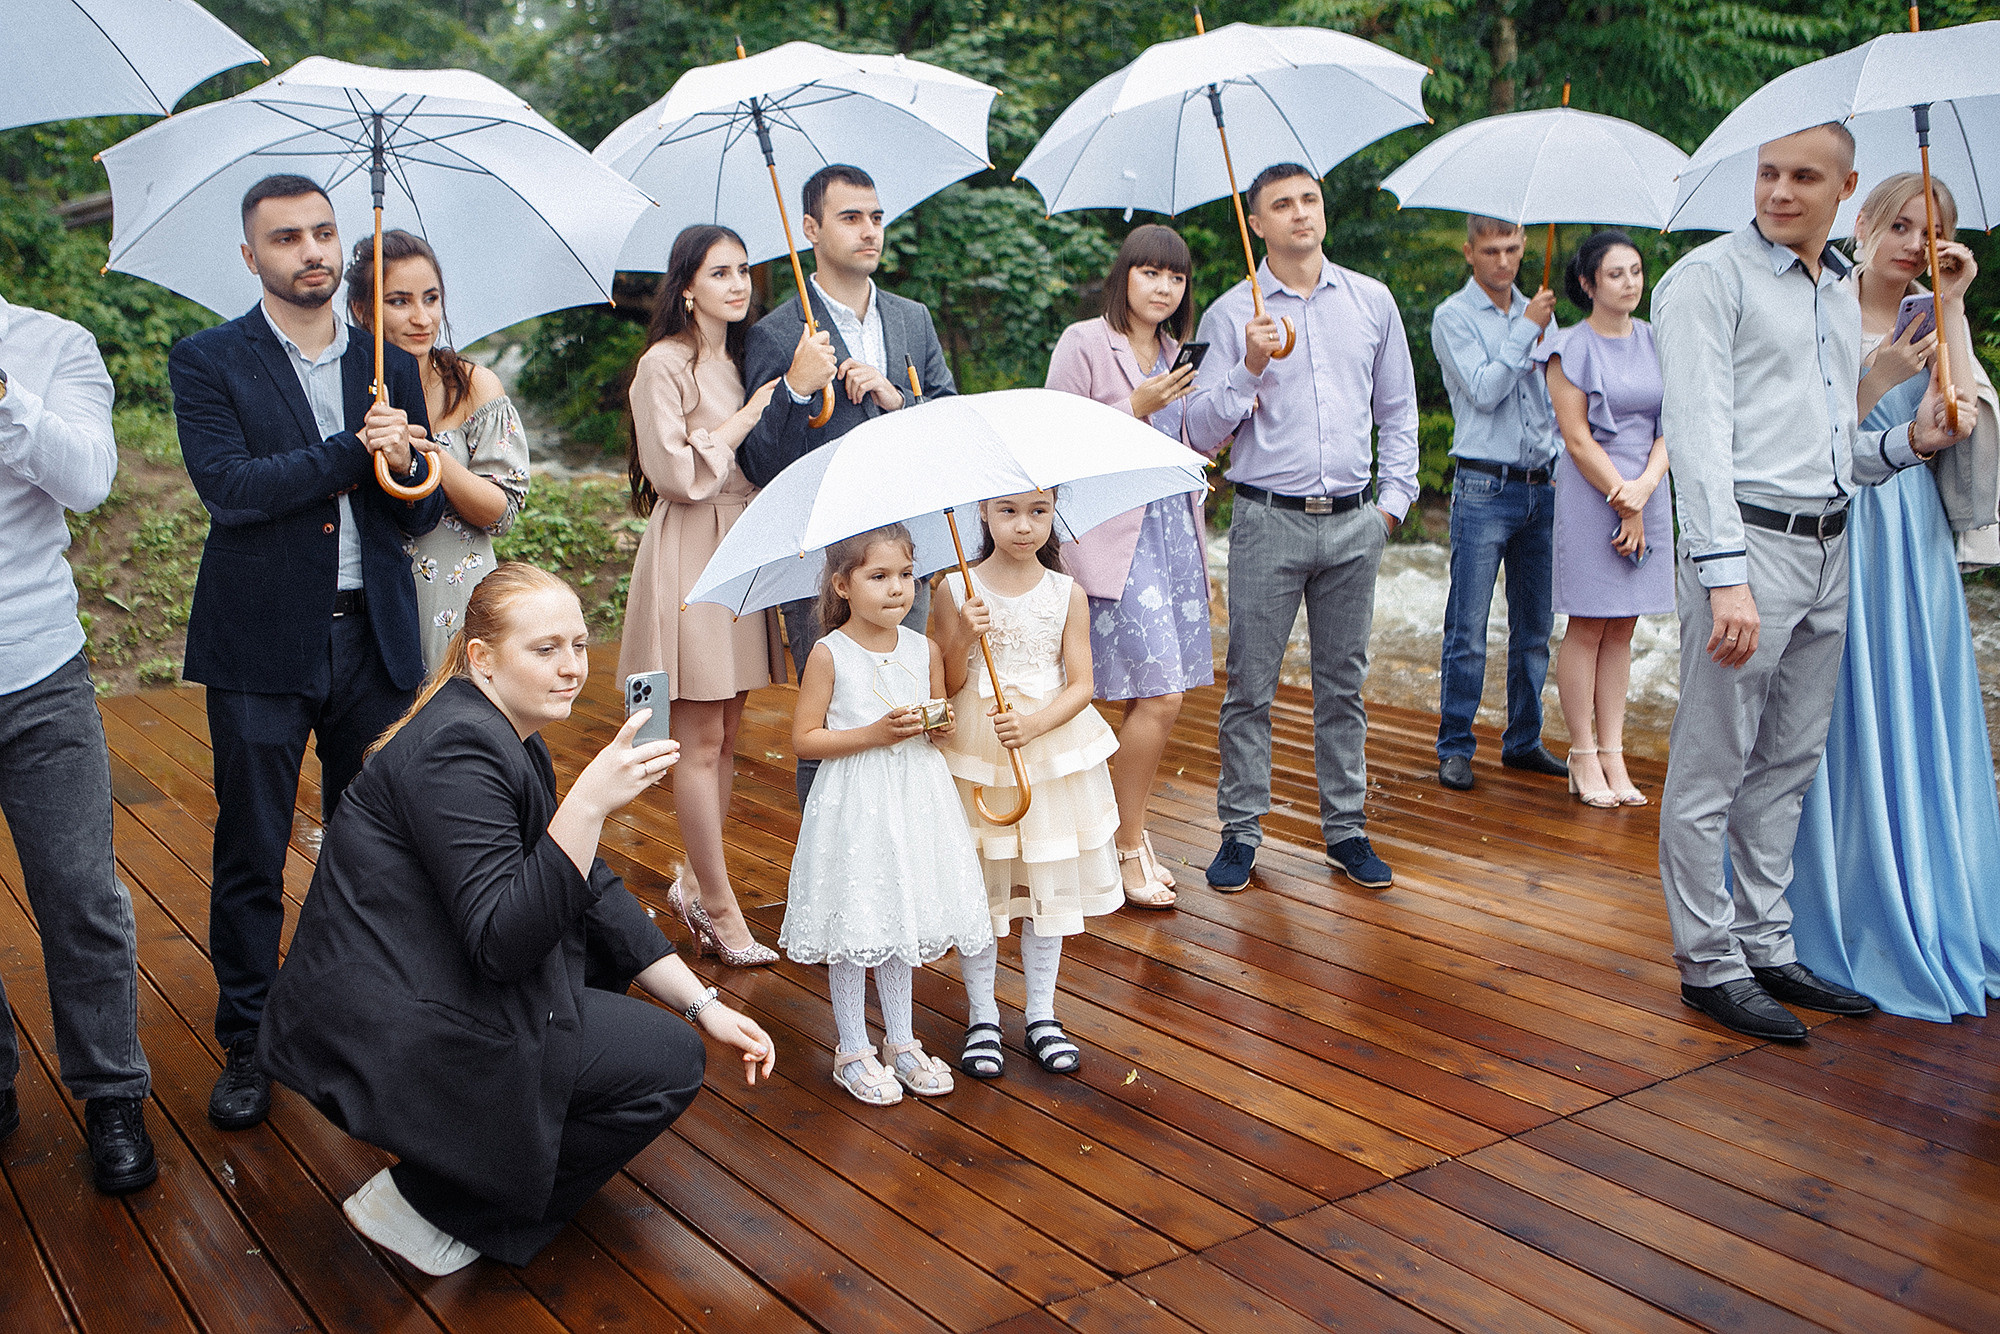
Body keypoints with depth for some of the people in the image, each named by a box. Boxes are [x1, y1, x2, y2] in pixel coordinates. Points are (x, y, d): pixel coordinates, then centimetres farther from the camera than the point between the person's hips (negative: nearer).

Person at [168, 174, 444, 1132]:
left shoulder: (390, 368, 10)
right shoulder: (207, 362, -1)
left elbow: (421, 515, 7)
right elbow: (227, 486, -15)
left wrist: (402, 462, -14)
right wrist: (354, 454, -14)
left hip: (374, 637, 3)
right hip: (261, 646, -3)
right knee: (250, 856, 5)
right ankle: (247, 1043, 20)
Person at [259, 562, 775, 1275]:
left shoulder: (511, 738, 10)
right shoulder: (459, 750, -21)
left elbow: (589, 889, 12)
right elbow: (502, 942, -27)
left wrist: (703, 1002, 7)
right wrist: (589, 803, -34)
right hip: (386, 1037, -10)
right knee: (670, 1060, -4)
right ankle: (429, 1204, 0)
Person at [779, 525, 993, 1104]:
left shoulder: (925, 650, 3)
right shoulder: (830, 654, -10)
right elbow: (804, 738, -10)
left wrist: (940, 727, -8)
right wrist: (874, 734, -19)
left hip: (915, 801, 4)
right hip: (853, 806, -4)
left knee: (903, 920, 14)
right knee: (852, 928, 3)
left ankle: (901, 1040, 29)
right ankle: (852, 1051, 19)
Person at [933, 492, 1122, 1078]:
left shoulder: (1068, 595, -1)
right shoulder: (957, 590, -5)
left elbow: (1081, 684, -5)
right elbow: (943, 688, -5)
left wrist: (1033, 725, -21)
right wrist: (963, 640, -23)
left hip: (1052, 750, 1)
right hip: (974, 755, -1)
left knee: (1047, 882, 9)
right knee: (978, 884, 5)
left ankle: (1042, 1014, 24)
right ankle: (981, 1017, 20)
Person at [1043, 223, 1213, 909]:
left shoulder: (1178, 352, 17)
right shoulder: (1084, 343, -3)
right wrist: (1137, 408, -14)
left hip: (1175, 526, 7)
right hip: (1116, 533, -7)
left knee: (1154, 696, 5)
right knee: (1158, 693, -12)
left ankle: (1130, 835, 19)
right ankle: (1130, 846, 3)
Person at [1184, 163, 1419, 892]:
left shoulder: (1372, 301, 10)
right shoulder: (1230, 315, 1)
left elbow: (1398, 411, 17)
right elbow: (1202, 432, -3)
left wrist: (1393, 499, 8)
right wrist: (1249, 368, -16)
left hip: (1353, 524, 3)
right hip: (1268, 522, -2)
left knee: (1344, 683, 9)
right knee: (1250, 687, 0)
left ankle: (1346, 829, 20)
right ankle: (1240, 832, 12)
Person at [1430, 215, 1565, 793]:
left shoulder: (1538, 314, 15)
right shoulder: (1453, 316, -2)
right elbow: (1483, 391, -14)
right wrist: (1527, 330, -11)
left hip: (1540, 486, 6)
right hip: (1484, 488, -6)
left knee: (1534, 627, 10)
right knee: (1468, 631, -5)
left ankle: (1523, 741, 20)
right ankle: (1454, 747, 4)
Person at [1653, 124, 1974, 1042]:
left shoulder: (1842, 298, 20)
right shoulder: (1710, 277, -4)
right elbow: (1698, 433, -14)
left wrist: (1911, 442, 3)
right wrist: (1725, 573, -22)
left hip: (1828, 552, 8)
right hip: (1748, 544, -8)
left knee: (1789, 765, 13)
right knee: (1712, 768, -2)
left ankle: (1767, 945, 23)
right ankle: (1709, 963, 7)